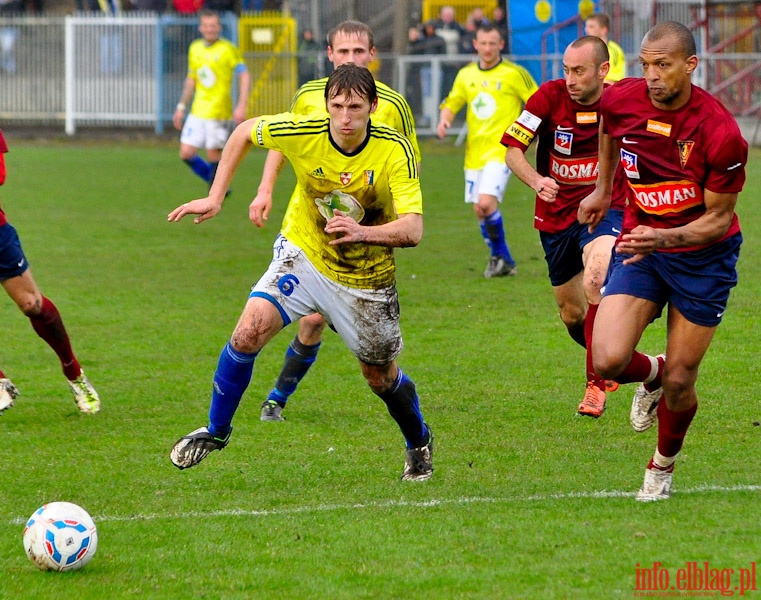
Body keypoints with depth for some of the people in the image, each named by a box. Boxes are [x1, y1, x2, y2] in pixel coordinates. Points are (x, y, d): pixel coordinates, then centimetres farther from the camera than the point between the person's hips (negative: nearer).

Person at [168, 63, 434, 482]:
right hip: (304, 254, 1)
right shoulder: (302, 133, -21)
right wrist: (215, 198, -3)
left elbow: (412, 229, -31)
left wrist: (363, 232, -49)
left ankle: (419, 443, 44)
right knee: (249, 331, -21)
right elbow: (244, 132, -1)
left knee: (381, 377, 11)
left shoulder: (395, 150, -25)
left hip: (366, 277, -1)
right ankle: (216, 431, 1)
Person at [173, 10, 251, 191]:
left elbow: (244, 75, -8)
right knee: (186, 153, -1)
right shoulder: (195, 48, 11)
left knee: (214, 154, -4)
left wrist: (241, 106, -17)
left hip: (218, 112, -6)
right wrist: (181, 106, 20)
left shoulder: (227, 49, -6)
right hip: (197, 111, 6)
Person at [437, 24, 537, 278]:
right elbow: (451, 102, 19)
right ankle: (502, 261, 22)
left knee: (486, 203, -21)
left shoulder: (514, 74, -5)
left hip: (501, 149, -6)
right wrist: (444, 120, -2)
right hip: (474, 152, 6)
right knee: (479, 210, 7)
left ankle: (501, 256, -3)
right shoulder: (466, 75, 10)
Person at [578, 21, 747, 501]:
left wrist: (664, 237, -33)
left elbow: (718, 218, -16)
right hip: (640, 247, 3)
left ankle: (664, 465, 32)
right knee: (607, 360, -16)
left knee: (679, 382, 1)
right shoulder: (621, 100, -12)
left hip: (703, 256, -3)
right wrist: (603, 189, 26)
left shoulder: (721, 133, -24)